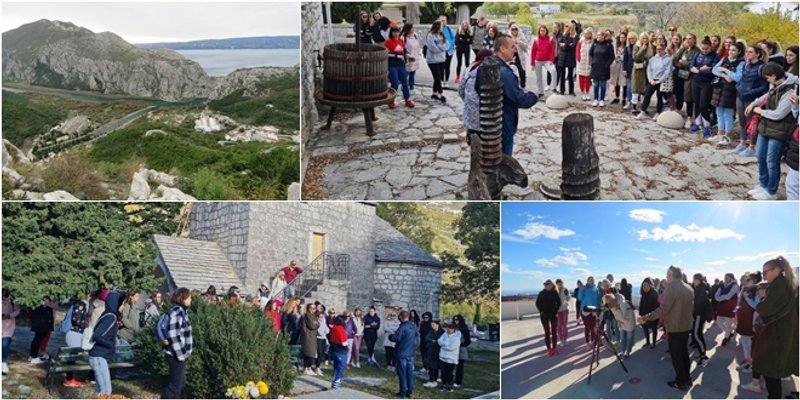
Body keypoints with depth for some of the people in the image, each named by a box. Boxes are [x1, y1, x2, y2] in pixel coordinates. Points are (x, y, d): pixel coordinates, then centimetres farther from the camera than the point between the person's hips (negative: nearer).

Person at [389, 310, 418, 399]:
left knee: (402, 373, 2)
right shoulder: (413, 326, 4)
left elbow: (395, 338, -24)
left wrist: (390, 335, -4)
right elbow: (417, 334, 23)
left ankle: (403, 392, 6)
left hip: (402, 354, -7)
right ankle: (410, 391, 15)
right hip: (411, 353, 7)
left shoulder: (402, 327, -21)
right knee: (410, 372, 11)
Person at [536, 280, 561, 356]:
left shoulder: (555, 293, -3)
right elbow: (537, 303, 5)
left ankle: (554, 348, 15)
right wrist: (541, 311, -4)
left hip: (553, 315, 1)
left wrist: (556, 311, 0)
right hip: (544, 315, -1)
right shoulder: (542, 293, -3)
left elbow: (559, 302, 8)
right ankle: (549, 349, 5)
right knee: (547, 332, 1)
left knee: (554, 332, 5)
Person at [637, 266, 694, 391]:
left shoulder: (671, 288, -20)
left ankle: (681, 382, 9)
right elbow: (691, 307, 15)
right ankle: (686, 379, 27)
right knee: (684, 353, 19)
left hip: (675, 327, -8)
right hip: (686, 326, 8)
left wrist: (645, 318, -20)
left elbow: (663, 309, -24)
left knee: (676, 355, 3)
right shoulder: (689, 288, 4)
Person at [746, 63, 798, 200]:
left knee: (771, 162, 2)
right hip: (765, 127, 9)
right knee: (760, 157, 18)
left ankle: (771, 192, 19)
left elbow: (778, 114, -24)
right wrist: (753, 104, 14)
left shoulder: (790, 91, -24)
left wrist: (761, 111, -10)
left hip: (778, 132, -9)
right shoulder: (775, 85, 1)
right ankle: (763, 185, 36)